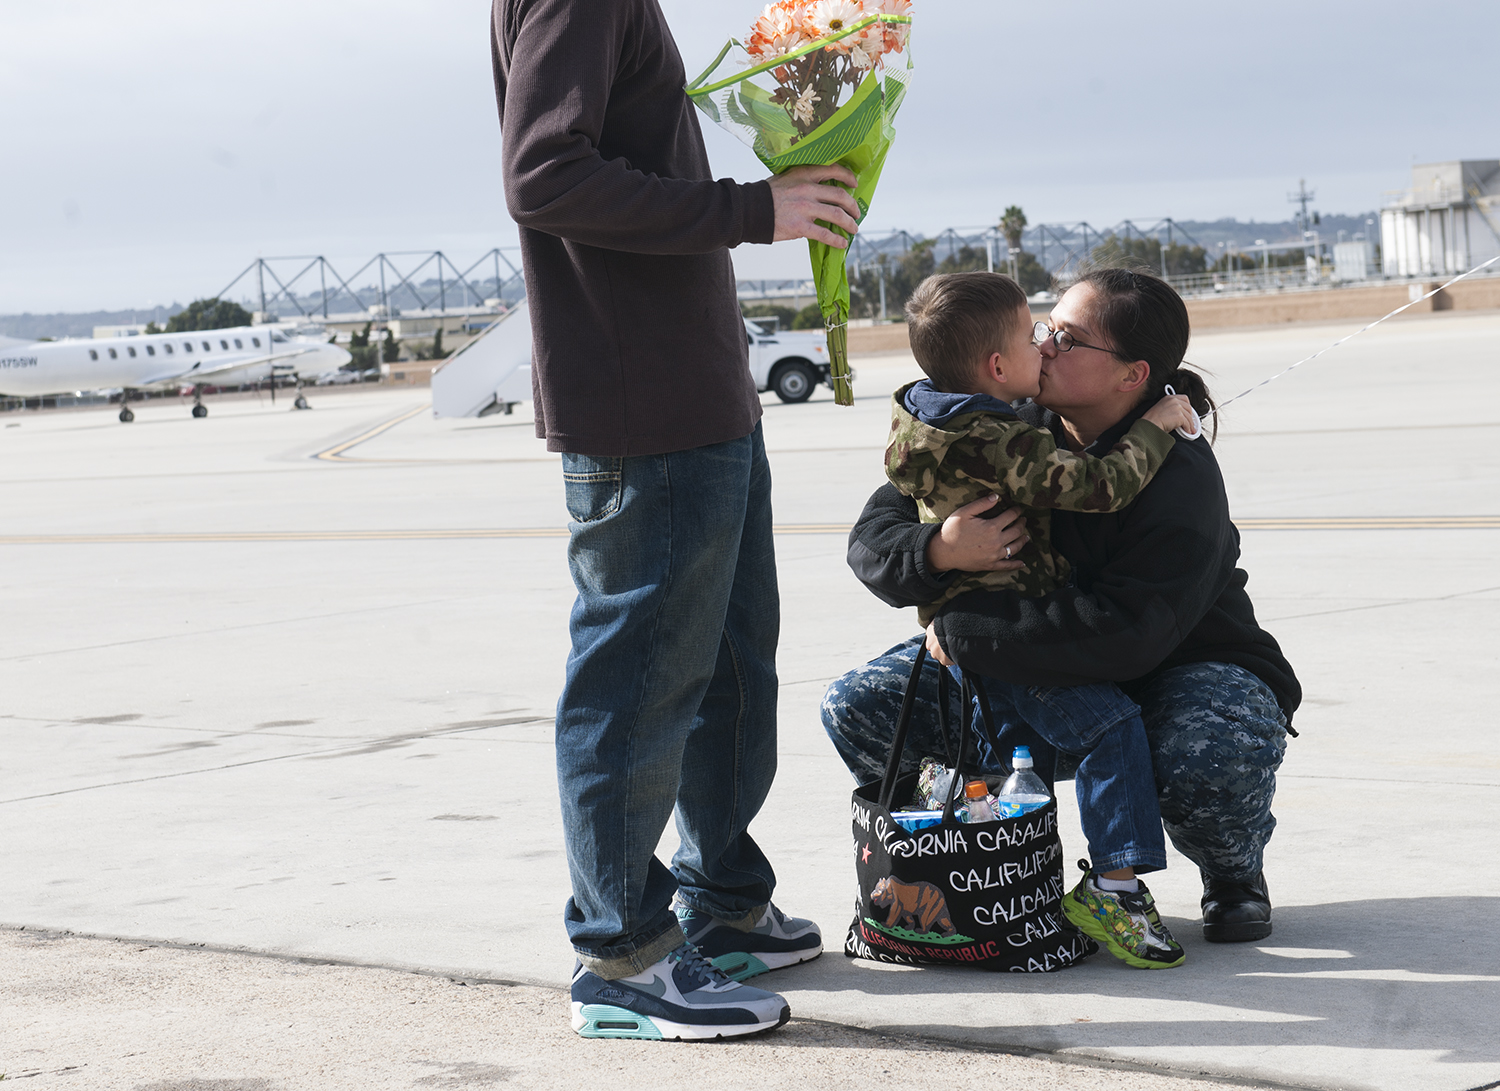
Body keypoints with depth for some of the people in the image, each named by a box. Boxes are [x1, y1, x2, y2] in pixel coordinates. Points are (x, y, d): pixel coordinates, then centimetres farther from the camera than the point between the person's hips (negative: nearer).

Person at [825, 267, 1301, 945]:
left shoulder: (1181, 476, -23)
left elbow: (1125, 633, -35)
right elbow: (873, 536, -7)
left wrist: (963, 632, -33)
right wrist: (937, 553, -32)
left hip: (1179, 668, -5)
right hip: (1033, 677, 5)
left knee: (1210, 761, -40)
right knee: (858, 708, -12)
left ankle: (1235, 873, -1)